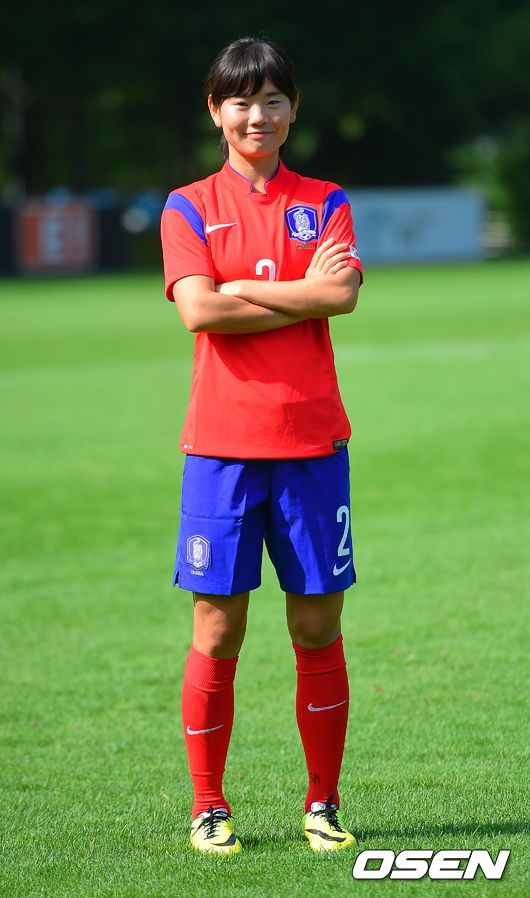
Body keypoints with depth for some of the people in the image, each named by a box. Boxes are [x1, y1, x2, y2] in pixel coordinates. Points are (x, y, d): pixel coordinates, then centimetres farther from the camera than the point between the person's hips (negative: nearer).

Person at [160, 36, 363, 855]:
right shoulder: (189, 207, 6)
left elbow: (343, 295, -9)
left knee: (318, 627, 3)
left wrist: (244, 289, -10)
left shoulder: (324, 203, 9)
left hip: (312, 440, 1)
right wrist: (303, 294, -9)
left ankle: (324, 803, 13)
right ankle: (209, 808, 9)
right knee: (217, 632, -1)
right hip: (222, 443, -1)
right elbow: (198, 309, -11)